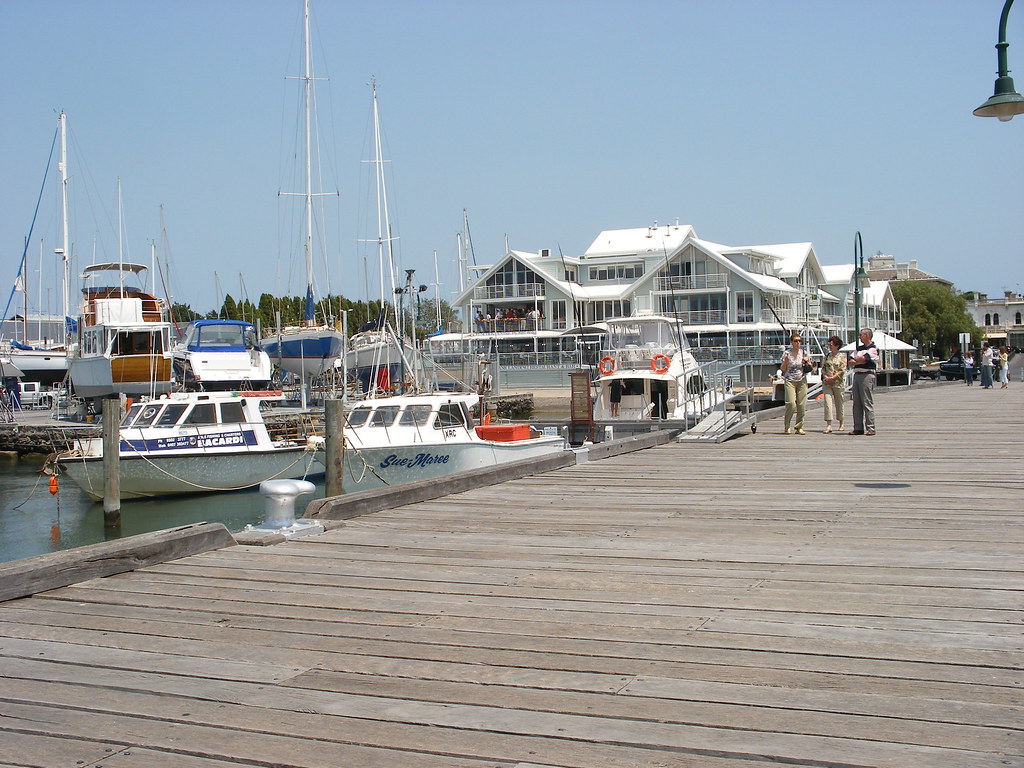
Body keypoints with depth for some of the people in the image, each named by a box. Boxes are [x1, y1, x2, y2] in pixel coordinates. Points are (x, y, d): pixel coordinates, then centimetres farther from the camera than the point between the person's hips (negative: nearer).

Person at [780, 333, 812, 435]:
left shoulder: (804, 353, 7)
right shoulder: (787, 353, -1)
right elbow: (782, 369, 1)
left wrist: (807, 361, -5)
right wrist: (785, 361, -16)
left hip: (802, 381, 3)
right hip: (790, 381, -3)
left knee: (802, 405, -1)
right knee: (791, 403, -16)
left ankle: (799, 427, 9)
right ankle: (787, 426, 0)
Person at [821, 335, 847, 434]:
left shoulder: (842, 356, -1)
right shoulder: (827, 356, 12)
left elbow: (842, 370, -7)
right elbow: (823, 368, 13)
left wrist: (832, 378, -14)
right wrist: (825, 377, -5)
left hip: (837, 382, -3)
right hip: (826, 382, 3)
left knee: (839, 403, 8)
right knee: (828, 402, -10)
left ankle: (841, 424, 25)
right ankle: (829, 425, -15)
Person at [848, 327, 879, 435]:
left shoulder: (873, 348, -3)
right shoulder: (859, 348, 20)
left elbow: (863, 359, -15)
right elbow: (851, 361, 13)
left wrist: (856, 359, 4)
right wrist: (860, 361, -5)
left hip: (867, 375, -8)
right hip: (857, 375, 8)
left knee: (868, 403, -8)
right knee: (856, 403, 6)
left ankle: (870, 428, -6)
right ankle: (858, 428, 9)